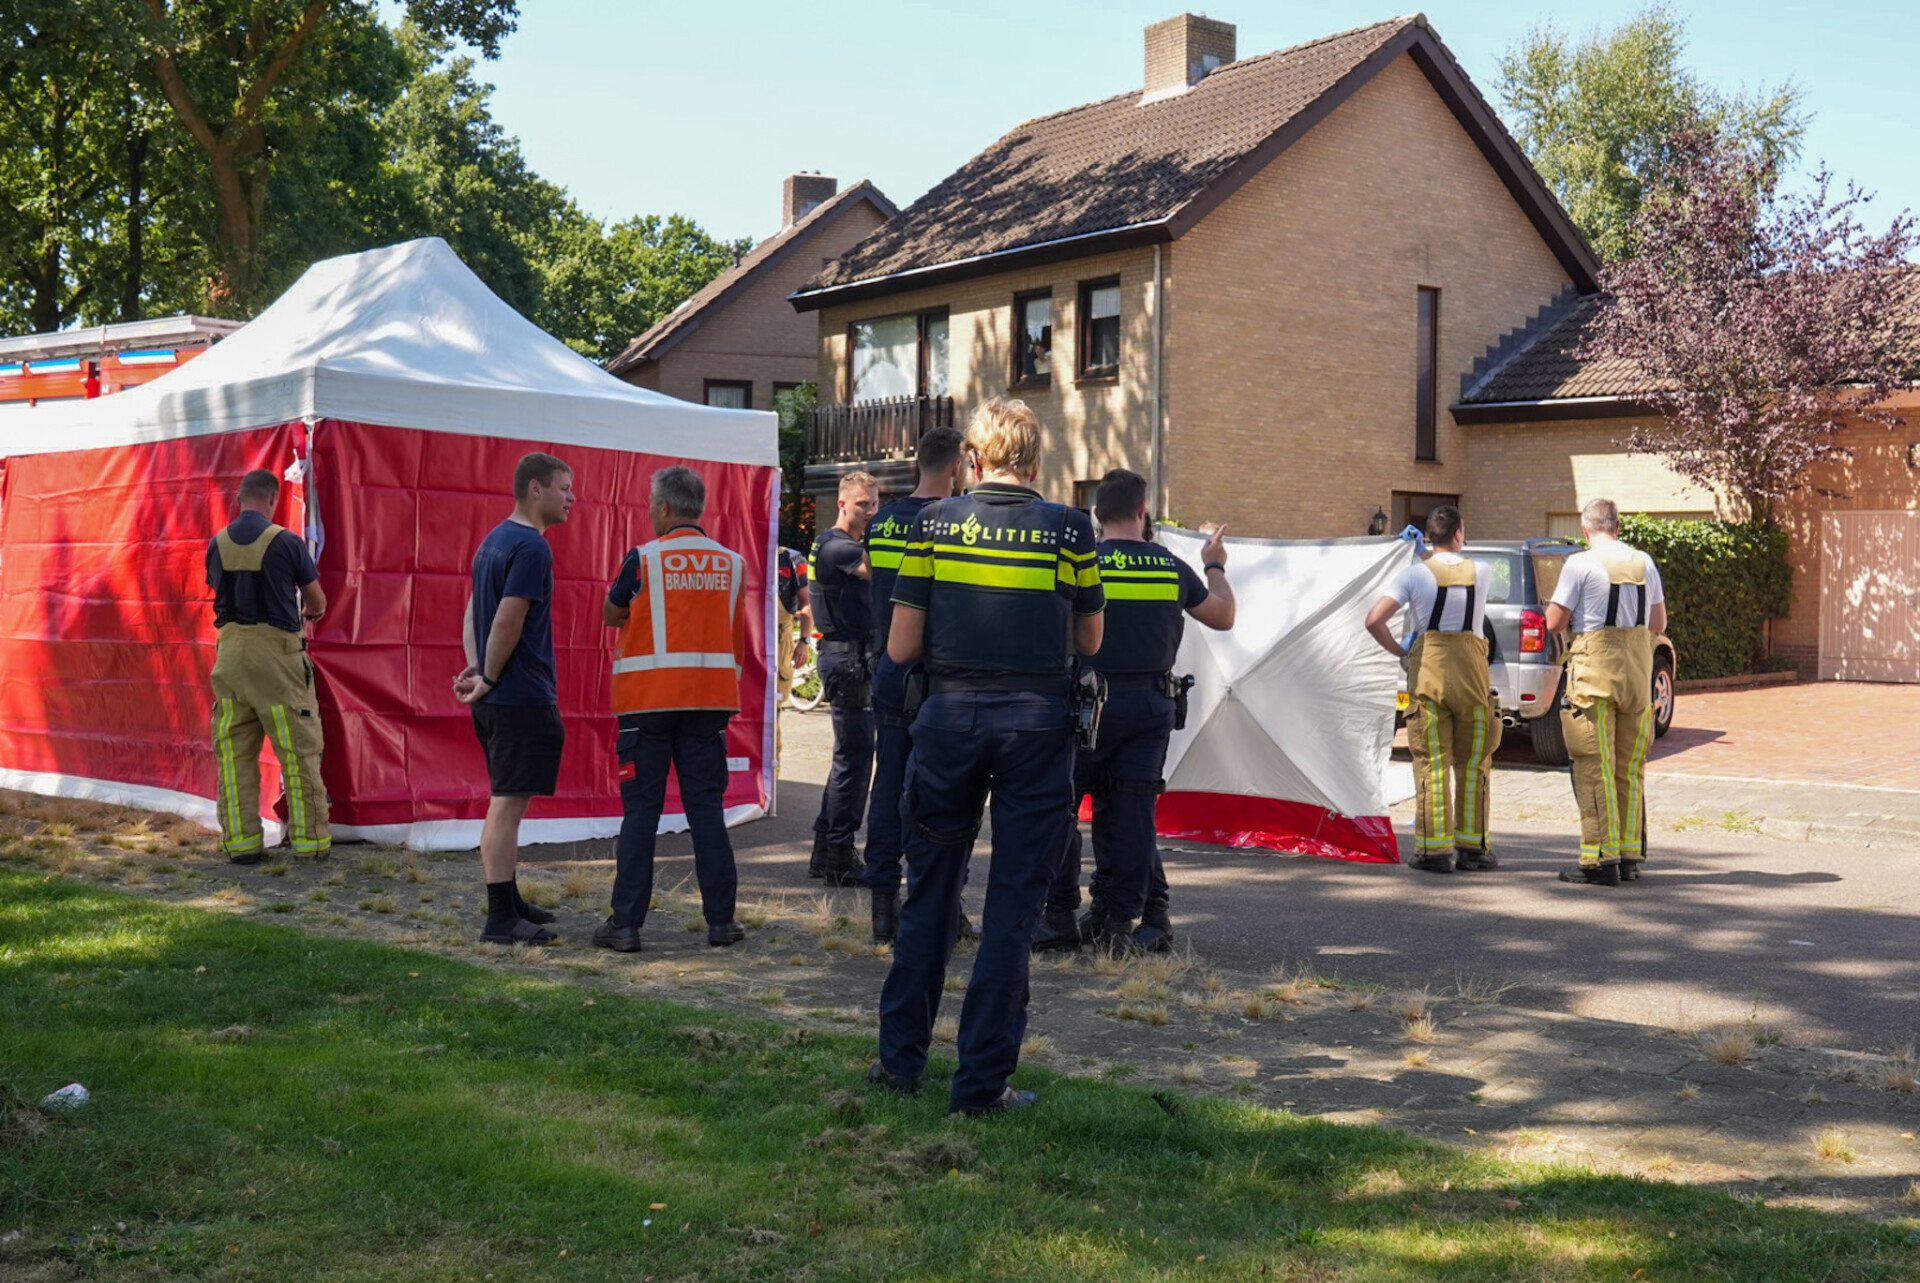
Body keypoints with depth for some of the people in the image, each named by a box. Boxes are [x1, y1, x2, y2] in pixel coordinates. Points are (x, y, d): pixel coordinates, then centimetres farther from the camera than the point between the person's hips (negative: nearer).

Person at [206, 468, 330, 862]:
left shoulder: (217, 544, 6)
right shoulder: (286, 541, -6)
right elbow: (318, 603, 3)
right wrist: (305, 612, 27)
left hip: (231, 649, 4)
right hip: (276, 652, -4)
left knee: (233, 751, 9)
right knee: (297, 749, 3)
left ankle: (240, 840, 10)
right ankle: (310, 838, 7)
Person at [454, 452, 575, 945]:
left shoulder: (495, 540, 17)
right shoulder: (531, 547, -15)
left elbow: (473, 613, 17)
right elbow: (507, 622, -20)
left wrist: (476, 669, 6)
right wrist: (488, 679, -9)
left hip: (497, 698, 10)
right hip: (522, 697, -10)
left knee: (509, 801, 16)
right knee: (507, 803, -7)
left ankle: (510, 902, 26)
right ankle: (500, 919, -3)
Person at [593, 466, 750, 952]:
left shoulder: (643, 560, -5)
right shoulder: (733, 563, 5)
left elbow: (611, 615, 9)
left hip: (649, 699, -3)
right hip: (711, 699, 3)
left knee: (641, 811, 2)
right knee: (707, 807, 7)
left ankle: (626, 923, 2)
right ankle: (721, 921, 8)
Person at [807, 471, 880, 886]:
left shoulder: (856, 543, 20)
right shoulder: (836, 546, -13)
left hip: (860, 656, 11)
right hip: (848, 656, -11)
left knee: (851, 755, 14)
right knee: (854, 755, -8)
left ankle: (827, 850, 21)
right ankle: (839, 856, -3)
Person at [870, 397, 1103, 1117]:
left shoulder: (933, 523, -1)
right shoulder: (1068, 530, -2)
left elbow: (901, 648, -1)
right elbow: (1089, 641, 7)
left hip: (951, 716, 1)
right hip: (1037, 723, -1)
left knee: (929, 893, 15)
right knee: (1013, 904, 5)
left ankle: (901, 1059, 23)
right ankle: (982, 1080, 8)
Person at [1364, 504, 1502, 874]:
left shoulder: (1414, 574, -4)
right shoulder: (1481, 572, 3)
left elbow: (1374, 620, -12)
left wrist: (1398, 650, 2)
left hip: (1427, 671, -1)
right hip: (1472, 670, 1)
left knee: (1431, 763, 2)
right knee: (1472, 764, 11)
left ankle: (1434, 849, 1)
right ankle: (1472, 846, 15)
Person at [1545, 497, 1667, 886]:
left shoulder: (1580, 564, -9)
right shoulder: (1644, 563, 8)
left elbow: (1554, 623, -8)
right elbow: (1659, 623, 14)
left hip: (1594, 669, -6)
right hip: (1638, 669, 6)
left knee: (1594, 767, -3)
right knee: (1630, 768, 13)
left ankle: (1600, 858, -5)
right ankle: (1630, 855, 17)